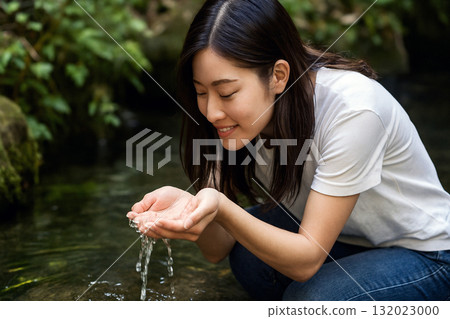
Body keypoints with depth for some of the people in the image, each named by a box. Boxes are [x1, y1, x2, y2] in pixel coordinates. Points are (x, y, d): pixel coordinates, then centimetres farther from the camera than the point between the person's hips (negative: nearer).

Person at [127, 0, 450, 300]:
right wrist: (189, 207, -38)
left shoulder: (351, 109, -33)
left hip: (421, 253, -5)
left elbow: (306, 260, -30)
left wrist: (221, 209, -44)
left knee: (310, 300, -29)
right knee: (247, 251, -21)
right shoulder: (243, 114, -14)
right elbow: (218, 250, -16)